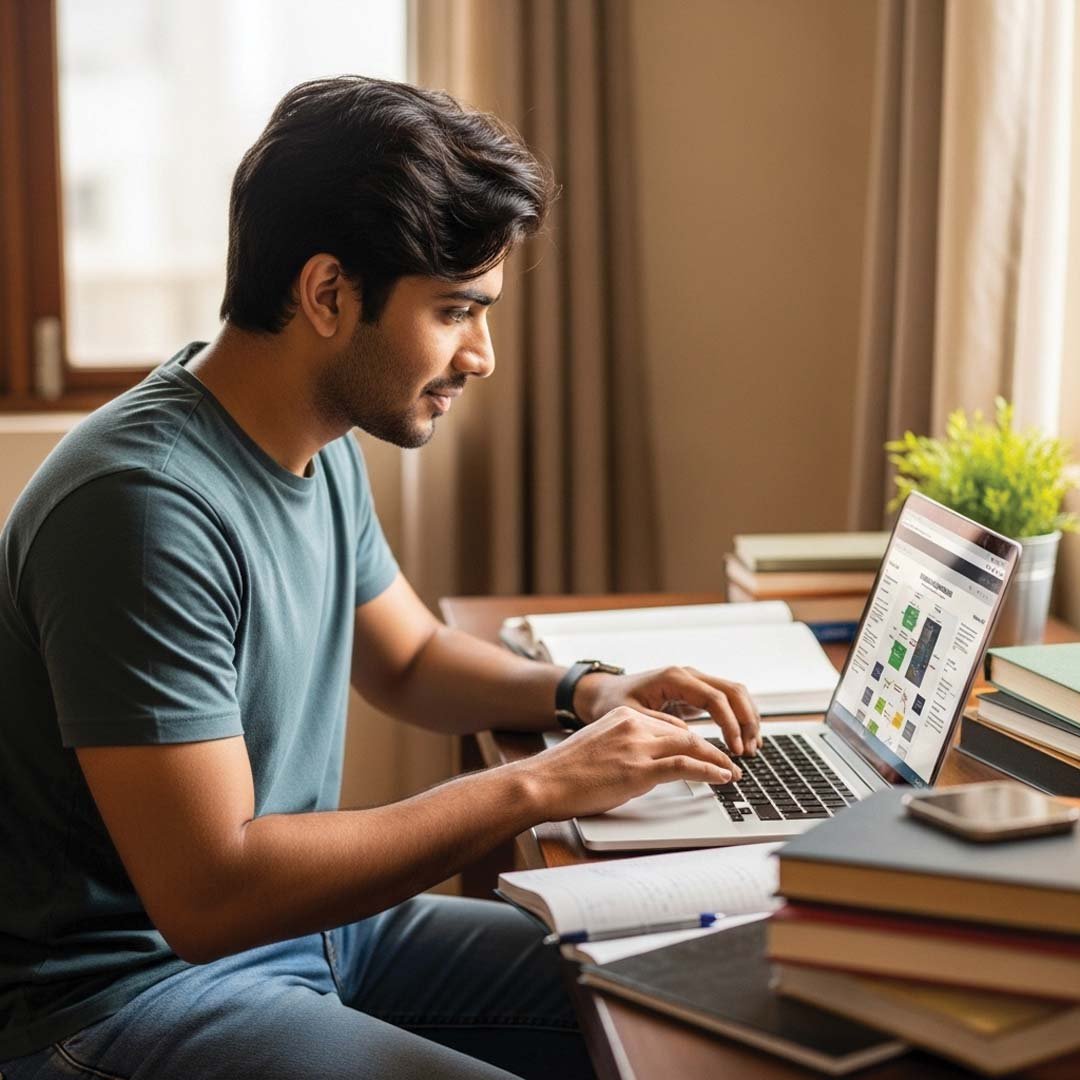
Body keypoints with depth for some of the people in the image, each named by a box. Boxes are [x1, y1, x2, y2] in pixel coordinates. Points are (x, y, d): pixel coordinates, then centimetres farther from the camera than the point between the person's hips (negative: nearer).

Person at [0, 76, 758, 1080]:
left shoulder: (320, 450, 2)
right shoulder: (143, 504, -27)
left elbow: (407, 657, 19)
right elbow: (208, 898, -28)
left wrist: (584, 692, 0)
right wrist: (535, 787, -23)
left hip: (298, 915, 9)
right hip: (125, 987, -8)